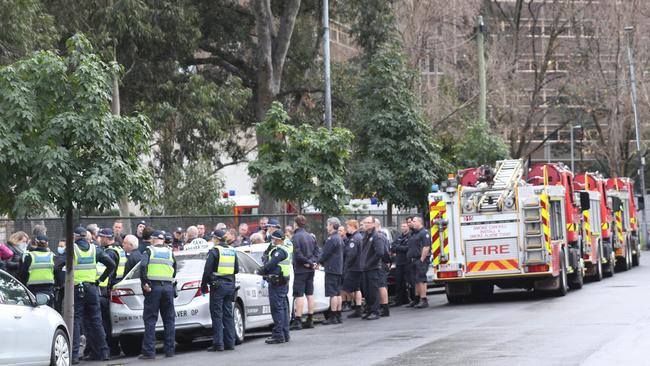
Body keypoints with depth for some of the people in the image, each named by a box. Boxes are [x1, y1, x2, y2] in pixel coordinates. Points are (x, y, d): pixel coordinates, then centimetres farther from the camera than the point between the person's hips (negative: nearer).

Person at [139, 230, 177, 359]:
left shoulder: (149, 251, 3)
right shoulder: (170, 252, 14)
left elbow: (143, 265, -14)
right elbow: (174, 271, 15)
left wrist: (144, 282, -12)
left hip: (153, 287, -3)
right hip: (168, 288, 3)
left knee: (150, 320, -1)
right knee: (169, 319, 11)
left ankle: (149, 352, -5)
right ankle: (170, 350, 12)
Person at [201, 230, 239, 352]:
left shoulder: (214, 251, -10)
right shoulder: (232, 251, 11)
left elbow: (207, 270, -13)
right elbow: (236, 269, 15)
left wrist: (204, 285, -5)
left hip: (217, 286, -6)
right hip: (230, 285, 6)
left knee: (217, 315, -4)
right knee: (228, 314, 11)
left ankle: (218, 344, -7)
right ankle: (230, 343, 11)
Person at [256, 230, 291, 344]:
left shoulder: (279, 251, -16)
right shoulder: (285, 250, 18)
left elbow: (270, 265, -20)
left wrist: (260, 271, -4)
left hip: (276, 283, -11)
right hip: (284, 282, 11)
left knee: (277, 308, -9)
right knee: (283, 308, 14)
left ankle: (278, 335, -9)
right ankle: (285, 334, 19)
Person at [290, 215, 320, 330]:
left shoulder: (296, 237, -13)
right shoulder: (311, 236, 11)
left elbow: (297, 254, -20)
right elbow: (316, 251, 11)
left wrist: (307, 262, -9)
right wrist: (312, 262, -2)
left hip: (300, 270, -8)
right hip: (310, 269, 8)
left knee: (299, 295, -7)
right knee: (310, 294, 11)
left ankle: (298, 321, -10)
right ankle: (310, 320, 14)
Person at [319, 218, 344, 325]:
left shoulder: (331, 239, -16)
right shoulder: (339, 238, 15)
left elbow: (325, 253, -15)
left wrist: (319, 262, 3)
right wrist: (322, 262, 15)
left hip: (331, 269, -10)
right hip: (338, 269, 10)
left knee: (333, 294, -9)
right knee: (338, 293, 11)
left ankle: (333, 317, -10)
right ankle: (338, 316, 14)